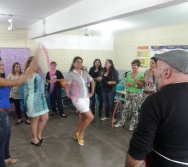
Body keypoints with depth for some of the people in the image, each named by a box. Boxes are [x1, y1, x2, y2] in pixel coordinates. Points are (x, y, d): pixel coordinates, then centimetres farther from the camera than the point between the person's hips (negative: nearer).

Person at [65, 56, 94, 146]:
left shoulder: (85, 73, 5)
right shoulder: (70, 74, -13)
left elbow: (92, 81, 17)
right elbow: (67, 88, -13)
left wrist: (92, 92, 14)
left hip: (86, 98, 6)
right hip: (77, 99, -6)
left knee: (82, 117, 15)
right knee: (90, 117, -8)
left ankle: (77, 135, 35)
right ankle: (80, 133, 14)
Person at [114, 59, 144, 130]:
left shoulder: (141, 75, -8)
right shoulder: (128, 74, 7)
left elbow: (142, 86, -9)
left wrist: (135, 85, -21)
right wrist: (127, 84, -6)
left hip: (136, 95, -4)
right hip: (128, 93, 4)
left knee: (135, 110, 6)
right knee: (125, 108, 10)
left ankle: (133, 125, 21)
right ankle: (121, 123, 23)